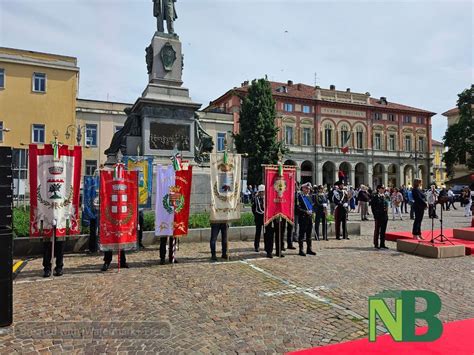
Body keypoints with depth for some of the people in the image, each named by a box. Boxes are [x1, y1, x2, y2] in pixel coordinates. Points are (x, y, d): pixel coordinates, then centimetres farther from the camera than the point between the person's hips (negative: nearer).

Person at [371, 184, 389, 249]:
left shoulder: (385, 196, 10)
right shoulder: (375, 197, -8)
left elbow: (387, 205, 19)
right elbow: (372, 207, -8)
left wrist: (386, 209, 1)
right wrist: (375, 216, -11)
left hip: (385, 216, 6)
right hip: (378, 216, -6)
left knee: (383, 230, 10)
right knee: (377, 230, 4)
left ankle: (382, 244, 19)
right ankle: (376, 244, 12)